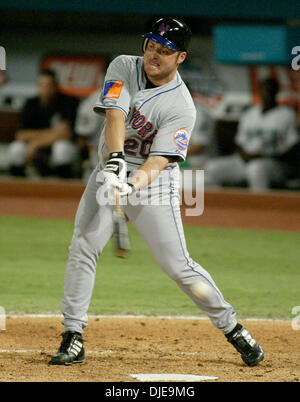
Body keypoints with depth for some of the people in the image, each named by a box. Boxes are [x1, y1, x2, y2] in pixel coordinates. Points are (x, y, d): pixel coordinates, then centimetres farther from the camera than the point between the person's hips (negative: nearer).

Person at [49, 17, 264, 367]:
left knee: (177, 265, -7)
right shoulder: (123, 67, -6)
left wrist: (133, 183, -45)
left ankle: (232, 328, 9)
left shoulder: (181, 107, -17)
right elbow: (115, 115, -21)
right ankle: (73, 339, -4)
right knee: (82, 249, -10)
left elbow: (158, 160, -25)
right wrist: (116, 159, -39)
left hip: (153, 182, -4)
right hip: (110, 172, 4)